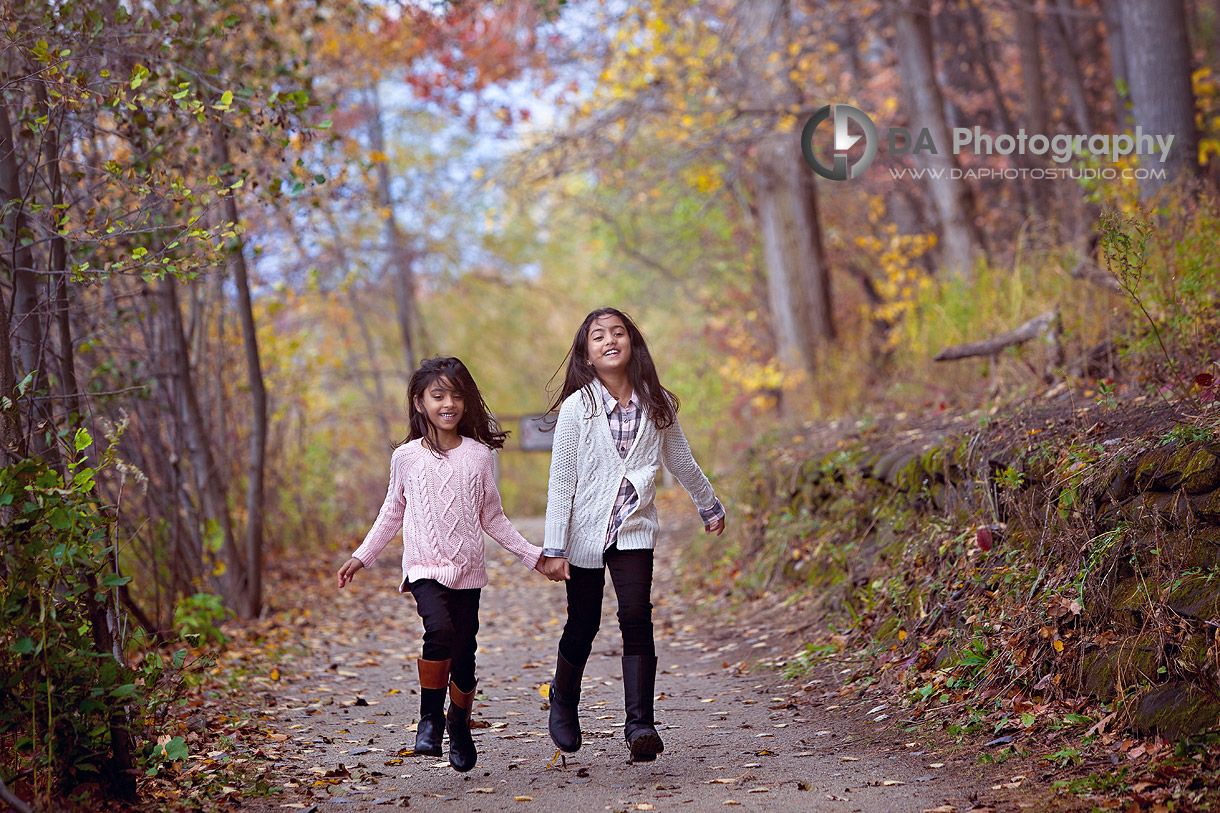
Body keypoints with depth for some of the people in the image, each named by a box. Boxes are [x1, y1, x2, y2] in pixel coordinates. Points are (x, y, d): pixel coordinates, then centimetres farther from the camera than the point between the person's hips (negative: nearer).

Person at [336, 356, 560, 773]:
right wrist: (362, 556, 12)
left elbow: (492, 518, 13)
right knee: (440, 630, -27)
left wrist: (533, 554, 10)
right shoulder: (406, 457, 3)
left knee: (464, 653, 1)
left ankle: (460, 725, 27)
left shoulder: (478, 455, 4)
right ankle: (430, 716, -10)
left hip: (467, 571, 2)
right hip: (425, 567, -2)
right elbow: (392, 513, 15)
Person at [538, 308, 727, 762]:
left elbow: (681, 461, 17)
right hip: (585, 531, -1)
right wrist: (554, 549, -9)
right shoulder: (577, 407, -8)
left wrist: (710, 506, 29)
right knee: (583, 624, 8)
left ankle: (640, 724, -15)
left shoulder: (656, 404, 0)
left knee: (636, 617, -14)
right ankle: (564, 698, 37)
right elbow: (561, 482, -7)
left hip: (634, 530, 1)